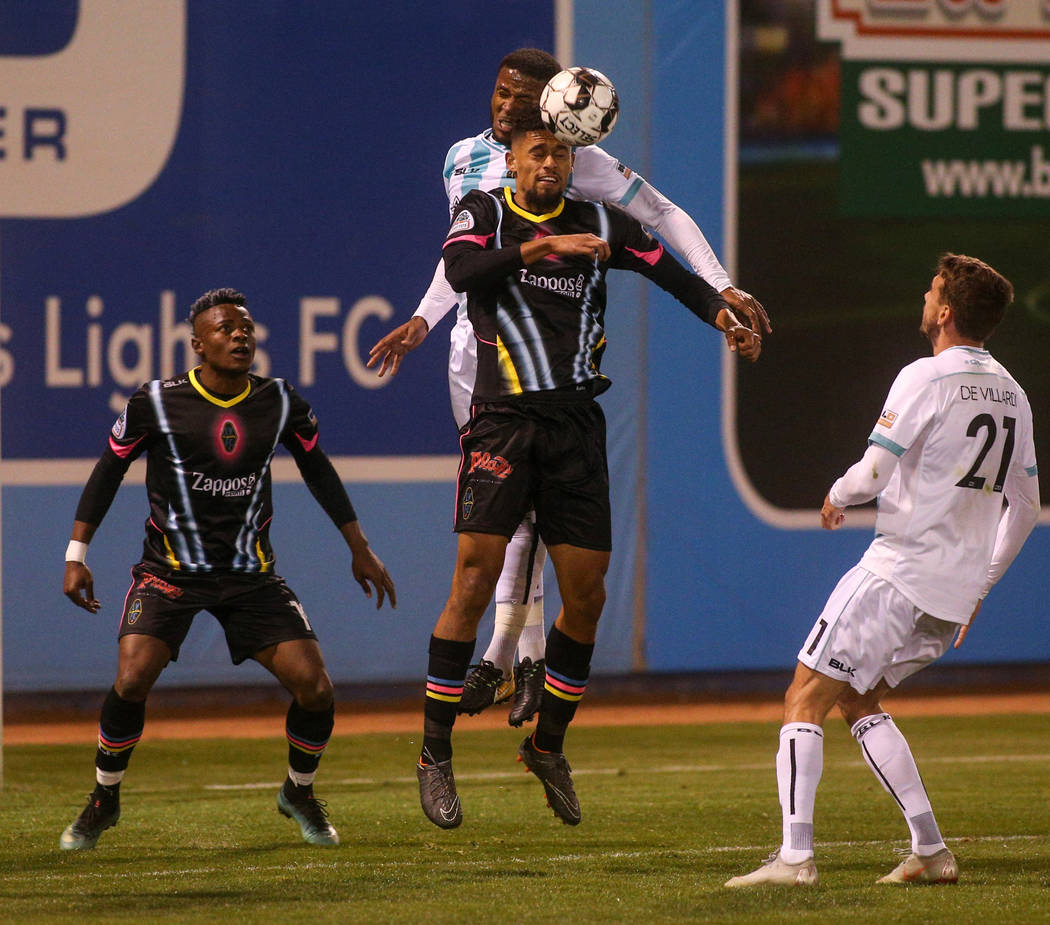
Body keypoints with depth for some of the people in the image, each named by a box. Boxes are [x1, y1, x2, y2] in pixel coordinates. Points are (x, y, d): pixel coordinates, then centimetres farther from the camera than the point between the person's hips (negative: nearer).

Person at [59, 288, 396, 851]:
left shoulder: (279, 403, -1)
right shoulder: (157, 403, -10)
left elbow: (318, 470, 15)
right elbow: (109, 470, 2)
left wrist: (358, 547, 18)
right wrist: (76, 554, -1)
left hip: (251, 573, 3)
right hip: (169, 570, -3)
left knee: (315, 689, -9)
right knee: (132, 679, -23)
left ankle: (299, 794, 20)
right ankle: (104, 800, 2)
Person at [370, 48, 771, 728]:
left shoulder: (575, 162, -6)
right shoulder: (465, 159, 11)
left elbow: (664, 217, -2)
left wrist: (723, 289, -10)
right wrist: (422, 322, 22)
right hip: (475, 346, 6)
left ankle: (501, 659, -14)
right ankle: (531, 656, 11)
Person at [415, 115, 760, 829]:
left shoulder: (601, 225, 14)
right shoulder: (485, 212, 6)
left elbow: (673, 273, 8)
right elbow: (461, 270, -15)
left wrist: (724, 313, -11)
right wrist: (539, 247, -27)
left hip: (577, 427, 4)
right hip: (504, 420, -4)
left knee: (586, 595, 4)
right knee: (475, 583, -11)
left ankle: (548, 746, 23)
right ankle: (435, 756, -4)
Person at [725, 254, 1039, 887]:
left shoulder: (926, 379, -12)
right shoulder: (1011, 393, 12)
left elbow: (873, 474, -16)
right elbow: (1026, 507, 18)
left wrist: (837, 497, 6)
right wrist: (981, 584, 25)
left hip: (899, 570, -8)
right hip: (956, 592, 8)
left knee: (806, 699, -3)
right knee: (859, 700, 20)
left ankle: (796, 855, -15)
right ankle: (931, 852, 11)